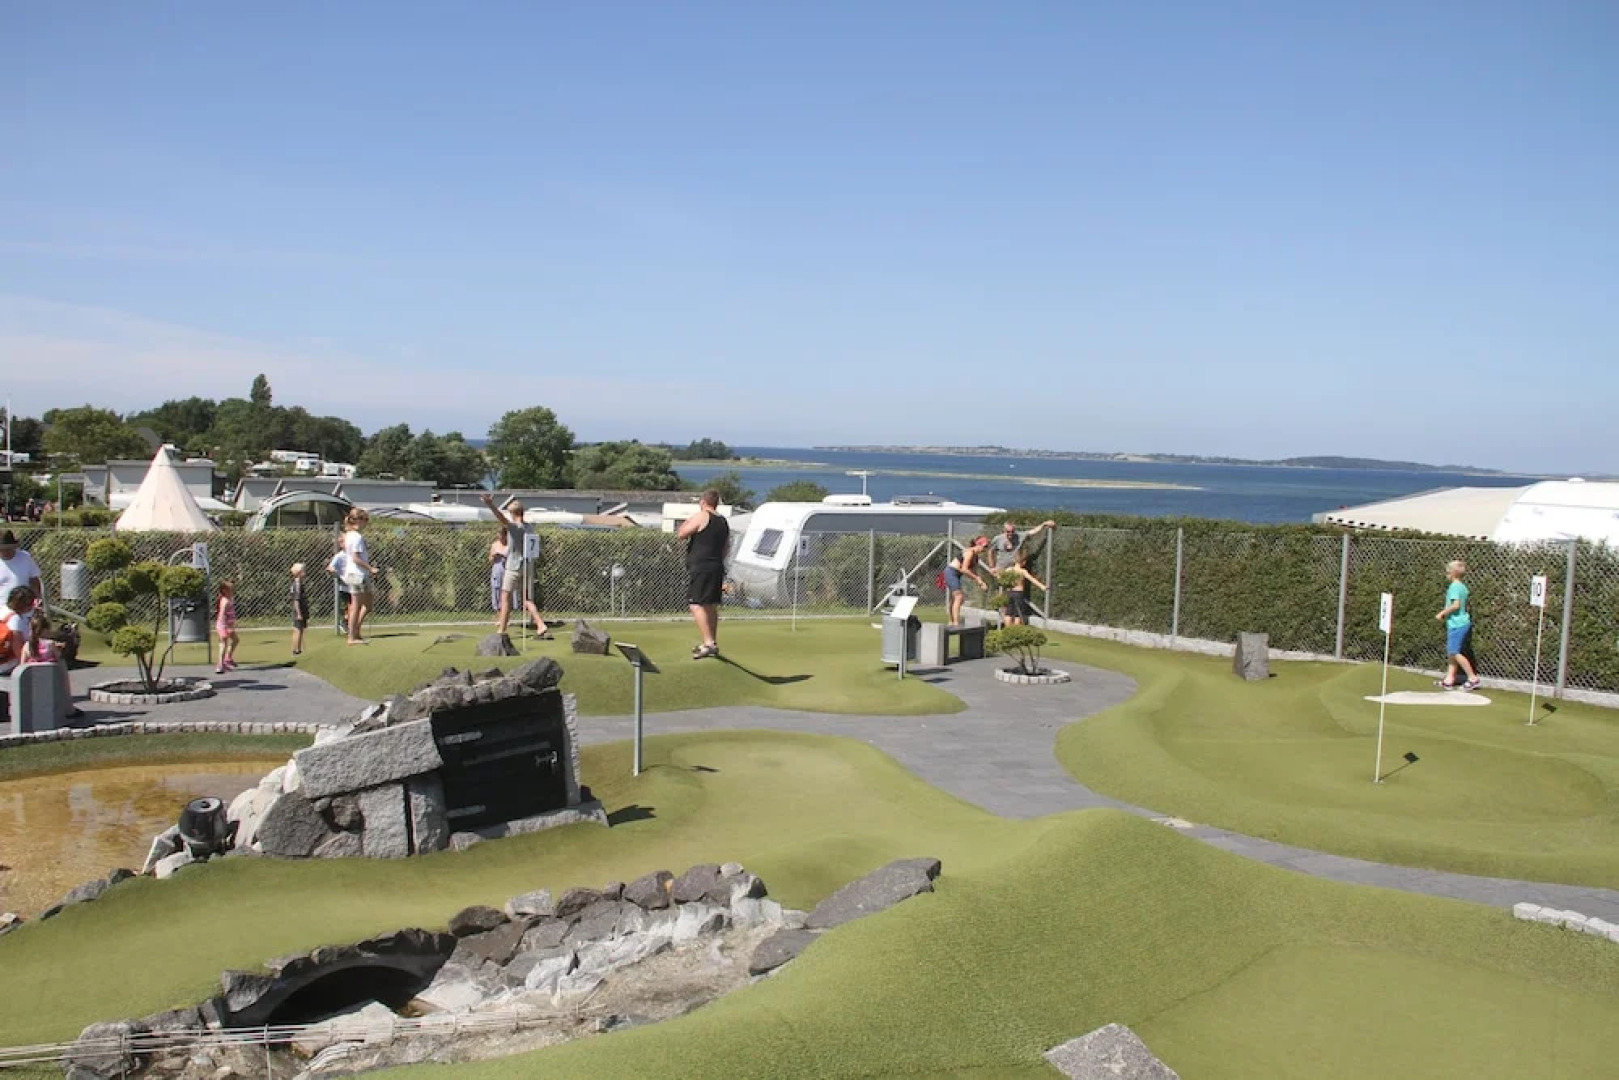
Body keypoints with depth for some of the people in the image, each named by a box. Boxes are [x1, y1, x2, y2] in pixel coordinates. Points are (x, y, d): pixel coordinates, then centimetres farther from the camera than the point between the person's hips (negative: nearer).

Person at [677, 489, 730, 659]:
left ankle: (708, 643, -24)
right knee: (711, 605, 16)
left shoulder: (701, 516, -10)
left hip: (700, 567, -9)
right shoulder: (723, 521, 16)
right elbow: (726, 547, 24)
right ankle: (713, 643, 24)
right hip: (717, 567, 9)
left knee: (696, 604, -13)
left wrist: (685, 523, 10)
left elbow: (681, 534, -9)